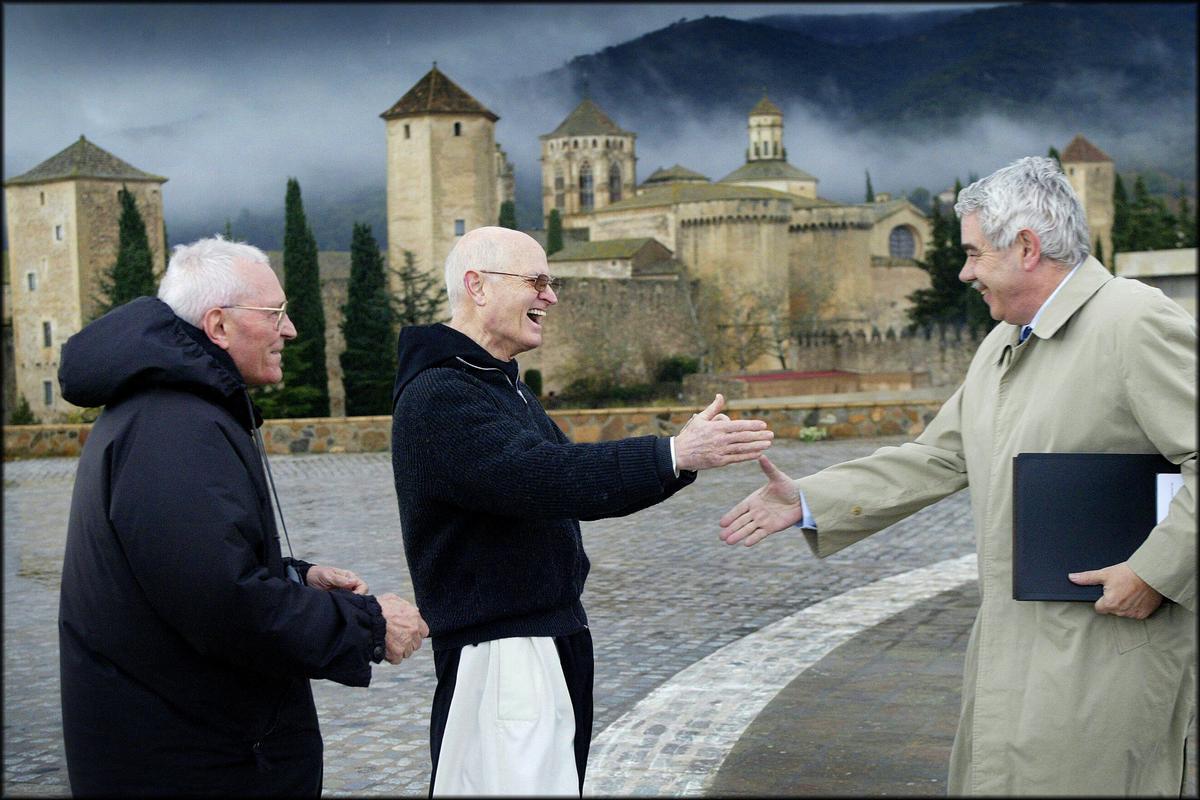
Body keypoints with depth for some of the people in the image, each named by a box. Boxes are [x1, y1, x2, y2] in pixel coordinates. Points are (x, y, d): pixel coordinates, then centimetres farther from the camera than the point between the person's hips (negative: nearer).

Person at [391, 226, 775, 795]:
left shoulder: (502, 386, 18)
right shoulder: (437, 398, -16)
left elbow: (581, 483, 15)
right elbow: (542, 477, -29)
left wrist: (688, 454, 0)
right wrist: (673, 455, -33)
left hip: (553, 639, 10)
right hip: (499, 656, -10)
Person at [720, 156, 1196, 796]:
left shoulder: (1136, 322, -13)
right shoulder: (1002, 346, 16)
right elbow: (938, 458, 18)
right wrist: (808, 502, 13)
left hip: (1107, 646, -9)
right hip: (1011, 646, 9)